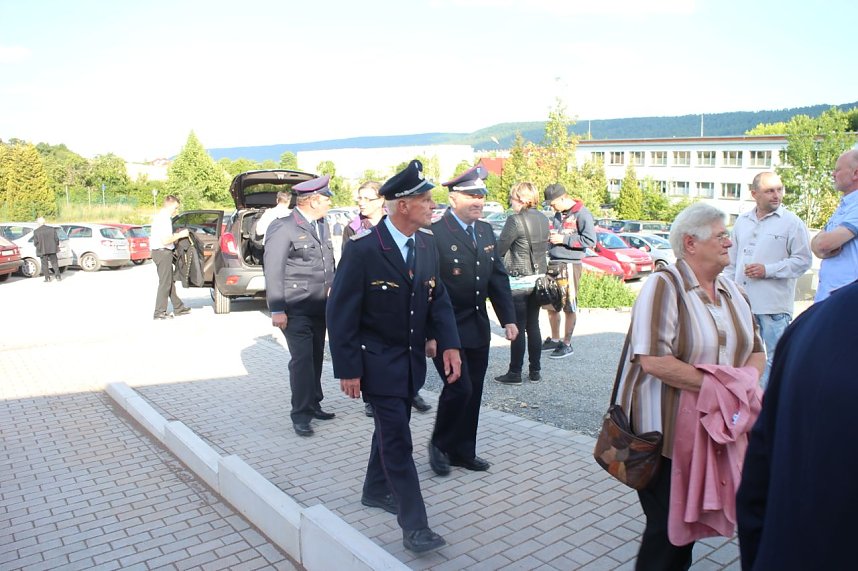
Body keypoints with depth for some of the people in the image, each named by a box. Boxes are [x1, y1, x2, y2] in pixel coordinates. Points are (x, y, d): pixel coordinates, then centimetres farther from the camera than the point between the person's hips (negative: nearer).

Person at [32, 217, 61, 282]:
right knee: (54, 263, 10)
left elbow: (35, 242, -8)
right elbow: (56, 239, 0)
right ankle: (58, 276, 3)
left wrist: (38, 246, 12)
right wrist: (57, 245, 15)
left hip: (42, 250, -2)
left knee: (45, 264, 7)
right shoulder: (52, 229, 0)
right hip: (52, 249, 2)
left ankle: (47, 278, 6)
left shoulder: (36, 231, -8)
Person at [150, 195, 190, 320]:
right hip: (162, 252, -11)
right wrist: (179, 235, -13)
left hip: (160, 252, 11)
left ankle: (178, 307, 25)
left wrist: (176, 234, 13)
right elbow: (165, 240, -23)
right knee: (165, 283, -5)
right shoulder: (164, 219, -17)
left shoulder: (159, 216, 16)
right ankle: (160, 312, -1)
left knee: (170, 282, 16)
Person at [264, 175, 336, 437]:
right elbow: (272, 271, -13)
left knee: (316, 358, 13)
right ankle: (301, 415, 4)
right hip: (296, 309, -7)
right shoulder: (283, 228, -11)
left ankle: (313, 405, 27)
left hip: (320, 307, 7)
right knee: (302, 359, -6)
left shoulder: (322, 226, 12)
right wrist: (277, 310, -17)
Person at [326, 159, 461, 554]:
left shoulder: (426, 244, 0)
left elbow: (438, 298, 5)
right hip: (377, 360, -7)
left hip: (412, 358, 7)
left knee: (391, 427, 21)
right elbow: (341, 312, -16)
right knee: (397, 439, -3)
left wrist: (448, 344, -8)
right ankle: (414, 525, 6)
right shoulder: (363, 249, -20)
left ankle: (376, 491, 43)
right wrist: (347, 369, -16)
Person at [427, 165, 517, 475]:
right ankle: (439, 444, 19)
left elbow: (498, 277, 11)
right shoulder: (434, 233, -15)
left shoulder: (486, 230, 9)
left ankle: (463, 452, 29)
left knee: (473, 392, 13)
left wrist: (508, 318, 3)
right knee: (459, 388, -7)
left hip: (478, 328, 7)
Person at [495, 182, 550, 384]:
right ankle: (535, 371, 20)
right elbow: (544, 248, 12)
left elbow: (499, 250, -12)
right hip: (538, 279, 7)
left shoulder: (515, 220, -16)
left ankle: (515, 373, 6)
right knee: (533, 326, 14)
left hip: (519, 280, -7)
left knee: (517, 328, 0)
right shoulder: (543, 219, 6)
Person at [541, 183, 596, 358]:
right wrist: (550, 237, 7)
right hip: (552, 264, 8)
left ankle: (567, 344, 10)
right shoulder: (559, 214, 14)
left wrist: (563, 239, -16)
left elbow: (590, 240, -16)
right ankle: (554, 339, 28)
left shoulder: (582, 213, -10)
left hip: (569, 265, -8)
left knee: (569, 307, 1)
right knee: (551, 305, 14)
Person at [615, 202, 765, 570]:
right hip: (667, 433, -7)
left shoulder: (732, 291, 10)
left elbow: (756, 350, 11)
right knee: (668, 526, 4)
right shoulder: (664, 285, -15)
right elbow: (653, 360, -25)